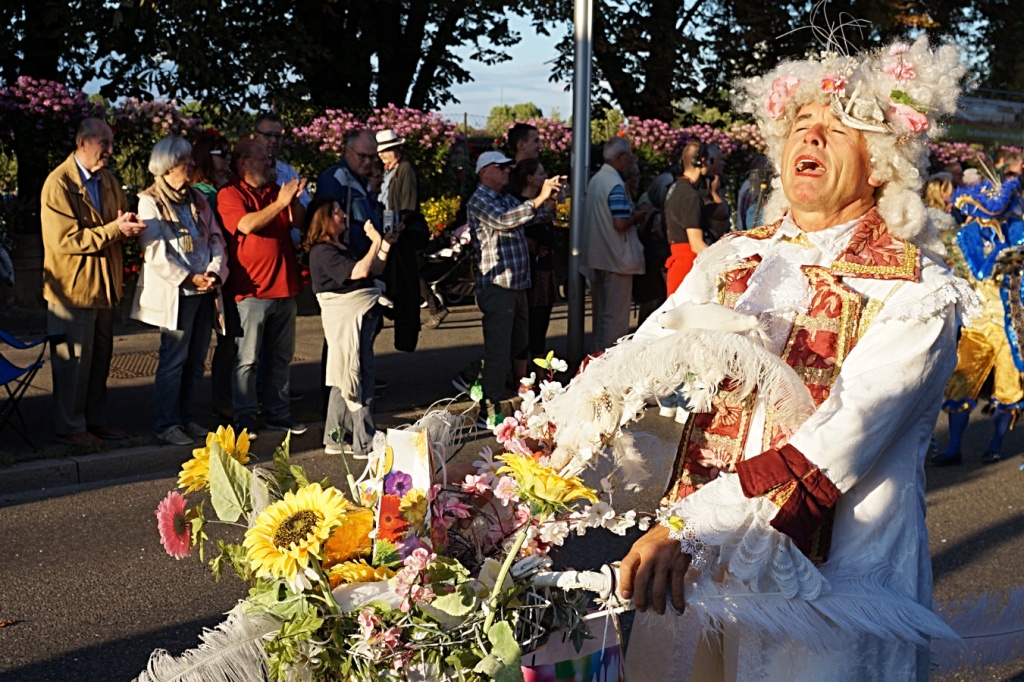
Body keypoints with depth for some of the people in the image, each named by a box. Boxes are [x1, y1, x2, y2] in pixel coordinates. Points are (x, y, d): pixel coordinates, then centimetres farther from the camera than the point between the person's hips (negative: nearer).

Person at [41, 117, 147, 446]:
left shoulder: (108, 181, 11)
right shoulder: (58, 184, -14)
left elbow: (123, 221, 17)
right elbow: (65, 239, -21)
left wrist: (129, 226, -8)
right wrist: (114, 229, -25)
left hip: (104, 285, 8)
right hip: (72, 287, -7)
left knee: (100, 358, 14)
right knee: (74, 361, 1)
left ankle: (94, 419, 26)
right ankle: (70, 426, 13)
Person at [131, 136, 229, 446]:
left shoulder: (197, 199, 15)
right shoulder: (150, 201, -5)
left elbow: (216, 239, 11)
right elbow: (155, 254, -12)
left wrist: (215, 271, -7)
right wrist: (190, 278, -16)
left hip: (204, 290, 6)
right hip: (174, 293, -6)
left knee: (196, 360, 9)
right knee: (173, 359, -5)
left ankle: (186, 417, 20)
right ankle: (166, 424, 4)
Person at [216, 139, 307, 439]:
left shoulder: (275, 190, 16)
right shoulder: (230, 194, -5)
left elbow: (298, 222, 13)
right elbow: (247, 225, -20)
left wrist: (296, 199, -5)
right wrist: (280, 203, -19)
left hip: (284, 288, 7)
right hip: (251, 290, -7)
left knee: (280, 357, 12)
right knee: (247, 359, -3)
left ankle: (278, 414, 21)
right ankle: (244, 418, 3)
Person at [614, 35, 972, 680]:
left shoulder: (918, 293, -11)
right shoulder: (731, 259, 5)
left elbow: (834, 445, -23)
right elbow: (633, 365, -5)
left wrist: (686, 529, -31)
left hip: (829, 581, -4)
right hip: (697, 561, 5)